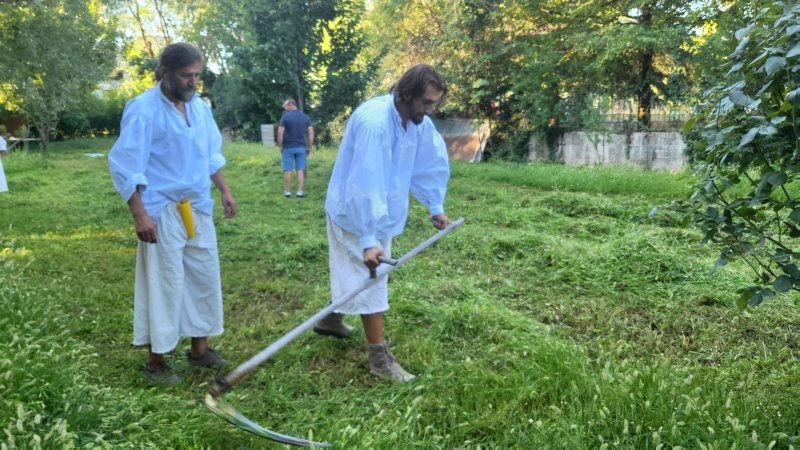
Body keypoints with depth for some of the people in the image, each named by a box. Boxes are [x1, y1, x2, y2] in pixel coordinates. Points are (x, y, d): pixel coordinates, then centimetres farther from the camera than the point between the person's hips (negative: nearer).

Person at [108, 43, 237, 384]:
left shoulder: (199, 106, 7)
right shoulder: (143, 109, -14)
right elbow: (124, 167, -16)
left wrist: (224, 190, 14)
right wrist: (140, 214, -21)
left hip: (198, 209, 7)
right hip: (163, 212, -7)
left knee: (205, 278, 13)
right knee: (164, 285, 1)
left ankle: (199, 348, 28)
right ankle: (155, 360, 17)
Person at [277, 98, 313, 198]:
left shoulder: (286, 116, -6)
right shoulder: (305, 116, 5)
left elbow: (280, 132, -10)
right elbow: (311, 133, 2)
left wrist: (280, 146, 1)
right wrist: (309, 147, 8)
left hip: (288, 148, -3)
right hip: (301, 147, 3)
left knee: (287, 170, 5)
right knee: (300, 170, 5)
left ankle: (287, 192, 11)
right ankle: (300, 192, 3)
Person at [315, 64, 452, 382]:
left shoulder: (418, 122, -5)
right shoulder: (374, 121, -32)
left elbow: (432, 163, 10)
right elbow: (364, 184, -37)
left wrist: (435, 207, 8)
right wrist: (368, 239, -39)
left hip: (381, 211, 8)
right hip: (356, 213, -8)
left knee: (353, 273, 23)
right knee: (370, 280, -4)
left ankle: (331, 319, 46)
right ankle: (380, 359, 5)